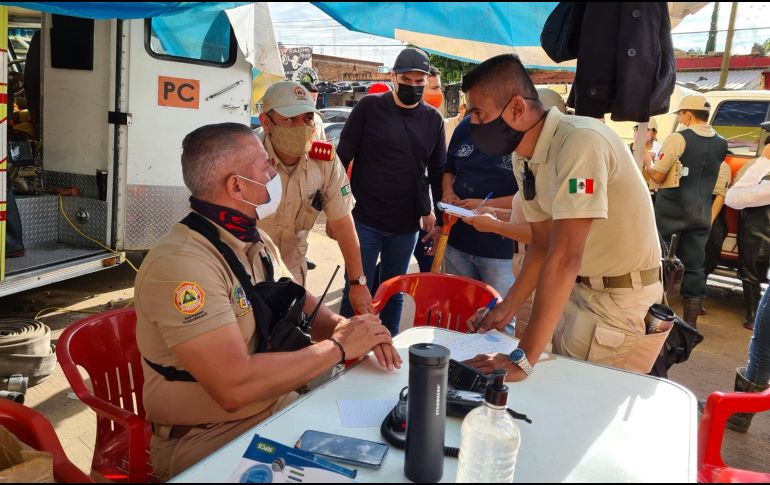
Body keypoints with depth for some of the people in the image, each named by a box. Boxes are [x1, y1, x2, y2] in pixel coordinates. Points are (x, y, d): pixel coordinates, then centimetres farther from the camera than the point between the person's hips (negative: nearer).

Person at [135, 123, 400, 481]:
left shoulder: (256, 242, 4)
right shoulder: (182, 263, -24)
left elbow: (296, 302, 17)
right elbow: (235, 387, -31)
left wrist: (342, 326, -6)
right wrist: (337, 347, -20)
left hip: (278, 408, 8)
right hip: (209, 438, -8)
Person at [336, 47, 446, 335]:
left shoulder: (433, 119, 5)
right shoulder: (369, 107, -5)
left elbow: (438, 171, 12)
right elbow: (343, 157, -2)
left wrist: (438, 214, 6)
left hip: (407, 225, 3)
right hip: (365, 221, -3)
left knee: (394, 293, 14)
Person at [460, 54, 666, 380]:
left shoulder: (580, 141, -28)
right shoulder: (523, 159, -1)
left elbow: (564, 256, -34)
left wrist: (523, 359, -34)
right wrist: (508, 308, 1)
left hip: (623, 301, -7)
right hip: (577, 291, 8)